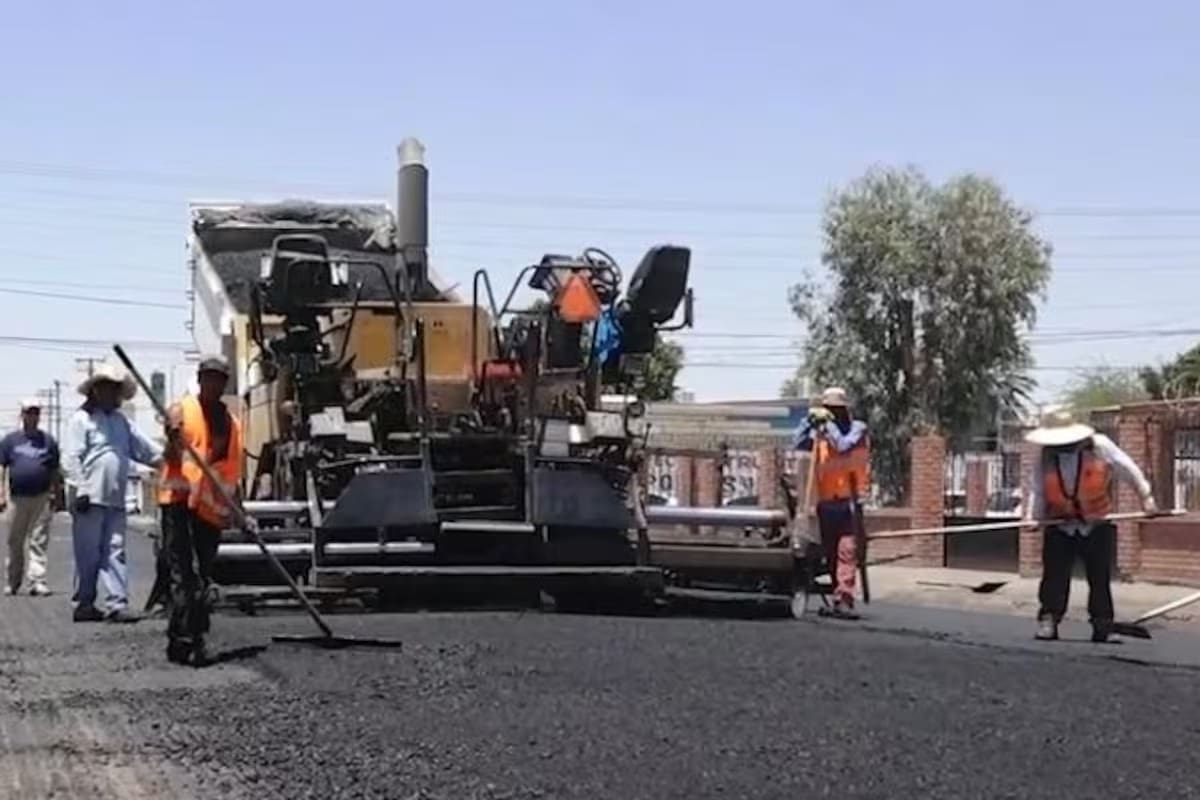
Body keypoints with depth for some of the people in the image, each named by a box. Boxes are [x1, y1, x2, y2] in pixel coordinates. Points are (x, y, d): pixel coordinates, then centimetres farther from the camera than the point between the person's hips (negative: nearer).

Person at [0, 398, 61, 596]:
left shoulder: (48, 441, 10)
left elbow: (54, 472, 11)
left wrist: (55, 496, 5)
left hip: (42, 498, 0)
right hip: (18, 498, 1)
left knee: (39, 541, -5)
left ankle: (37, 581, -7)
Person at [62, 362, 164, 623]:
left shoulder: (122, 422, 18)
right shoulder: (81, 419, -3)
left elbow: (146, 450, 15)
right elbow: (70, 460, -9)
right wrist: (80, 491, -15)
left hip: (115, 501, 6)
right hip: (90, 500, -6)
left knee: (115, 552, 1)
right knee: (88, 555, -1)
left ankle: (117, 604, -2)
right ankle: (84, 604, 8)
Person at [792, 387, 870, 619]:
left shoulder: (857, 428, 1)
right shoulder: (820, 433, 12)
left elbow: (843, 445, -17)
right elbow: (799, 444, -1)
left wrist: (828, 423, -12)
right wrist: (809, 421, -8)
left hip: (848, 501, -5)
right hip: (825, 502, 5)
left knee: (847, 550, -14)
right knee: (830, 553, 9)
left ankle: (843, 599, -20)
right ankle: (840, 597, 17)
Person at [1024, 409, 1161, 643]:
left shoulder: (1101, 446, -11)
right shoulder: (1045, 456, -5)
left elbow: (1129, 470, 0)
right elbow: (1037, 490, -2)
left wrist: (1146, 497, 2)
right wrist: (1032, 516, -16)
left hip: (1098, 526, -1)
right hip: (1059, 526, 1)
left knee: (1100, 579, 3)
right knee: (1054, 576, -6)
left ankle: (1103, 627, 11)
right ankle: (1048, 621, -3)